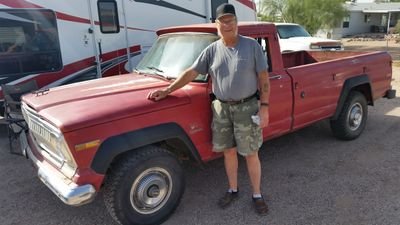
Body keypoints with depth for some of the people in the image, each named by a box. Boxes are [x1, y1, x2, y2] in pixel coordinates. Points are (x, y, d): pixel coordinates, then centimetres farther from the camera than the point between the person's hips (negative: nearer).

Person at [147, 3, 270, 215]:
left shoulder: (252, 45, -5)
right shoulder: (212, 50, 2)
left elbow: (263, 78, -4)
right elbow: (190, 73, 2)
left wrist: (264, 106, -11)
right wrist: (167, 90, -3)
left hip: (247, 107, -2)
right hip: (221, 108, 3)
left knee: (251, 155, 5)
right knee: (228, 152, 13)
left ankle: (257, 195, 23)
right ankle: (233, 190, 32)